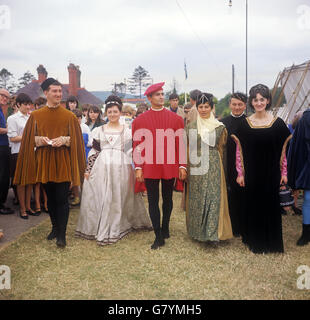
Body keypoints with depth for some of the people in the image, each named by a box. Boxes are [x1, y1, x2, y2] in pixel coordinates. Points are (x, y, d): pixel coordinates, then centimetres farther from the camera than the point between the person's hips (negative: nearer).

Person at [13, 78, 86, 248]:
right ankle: (55, 227, 29)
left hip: (63, 163, -2)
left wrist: (65, 140, -17)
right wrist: (39, 140, -12)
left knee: (62, 199, -4)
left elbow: (76, 139, 2)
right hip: (44, 163, 2)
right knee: (50, 197, 13)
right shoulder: (36, 116, 5)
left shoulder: (69, 116, 1)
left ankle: (61, 234, 3)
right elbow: (29, 139, 7)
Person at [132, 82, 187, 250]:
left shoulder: (175, 119, 4)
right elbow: (138, 145, 1)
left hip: (170, 167, 1)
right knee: (153, 201, 1)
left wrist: (182, 166, 0)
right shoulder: (140, 120, 1)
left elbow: (180, 143, 3)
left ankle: (165, 228, 34)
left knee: (167, 198, 14)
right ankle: (159, 236, 8)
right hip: (150, 167, -1)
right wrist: (138, 167, -4)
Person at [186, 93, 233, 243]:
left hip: (213, 168, -1)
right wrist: (186, 167, 5)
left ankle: (213, 231, 2)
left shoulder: (219, 127, 3)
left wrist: (221, 167, 3)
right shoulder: (191, 127, 7)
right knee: (196, 199, 6)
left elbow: (222, 149, 6)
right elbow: (186, 149, 9)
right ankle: (197, 231, 19)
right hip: (195, 168, 2)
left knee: (214, 197, -6)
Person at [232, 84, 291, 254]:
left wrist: (284, 172, 0)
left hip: (271, 173, 0)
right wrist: (240, 173, -2)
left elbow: (283, 150, 2)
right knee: (253, 205, 8)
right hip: (252, 173, 0)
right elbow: (239, 150, 1)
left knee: (271, 205, 7)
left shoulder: (278, 123, -1)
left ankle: (271, 241, 24)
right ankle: (254, 240, 24)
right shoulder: (245, 124, -1)